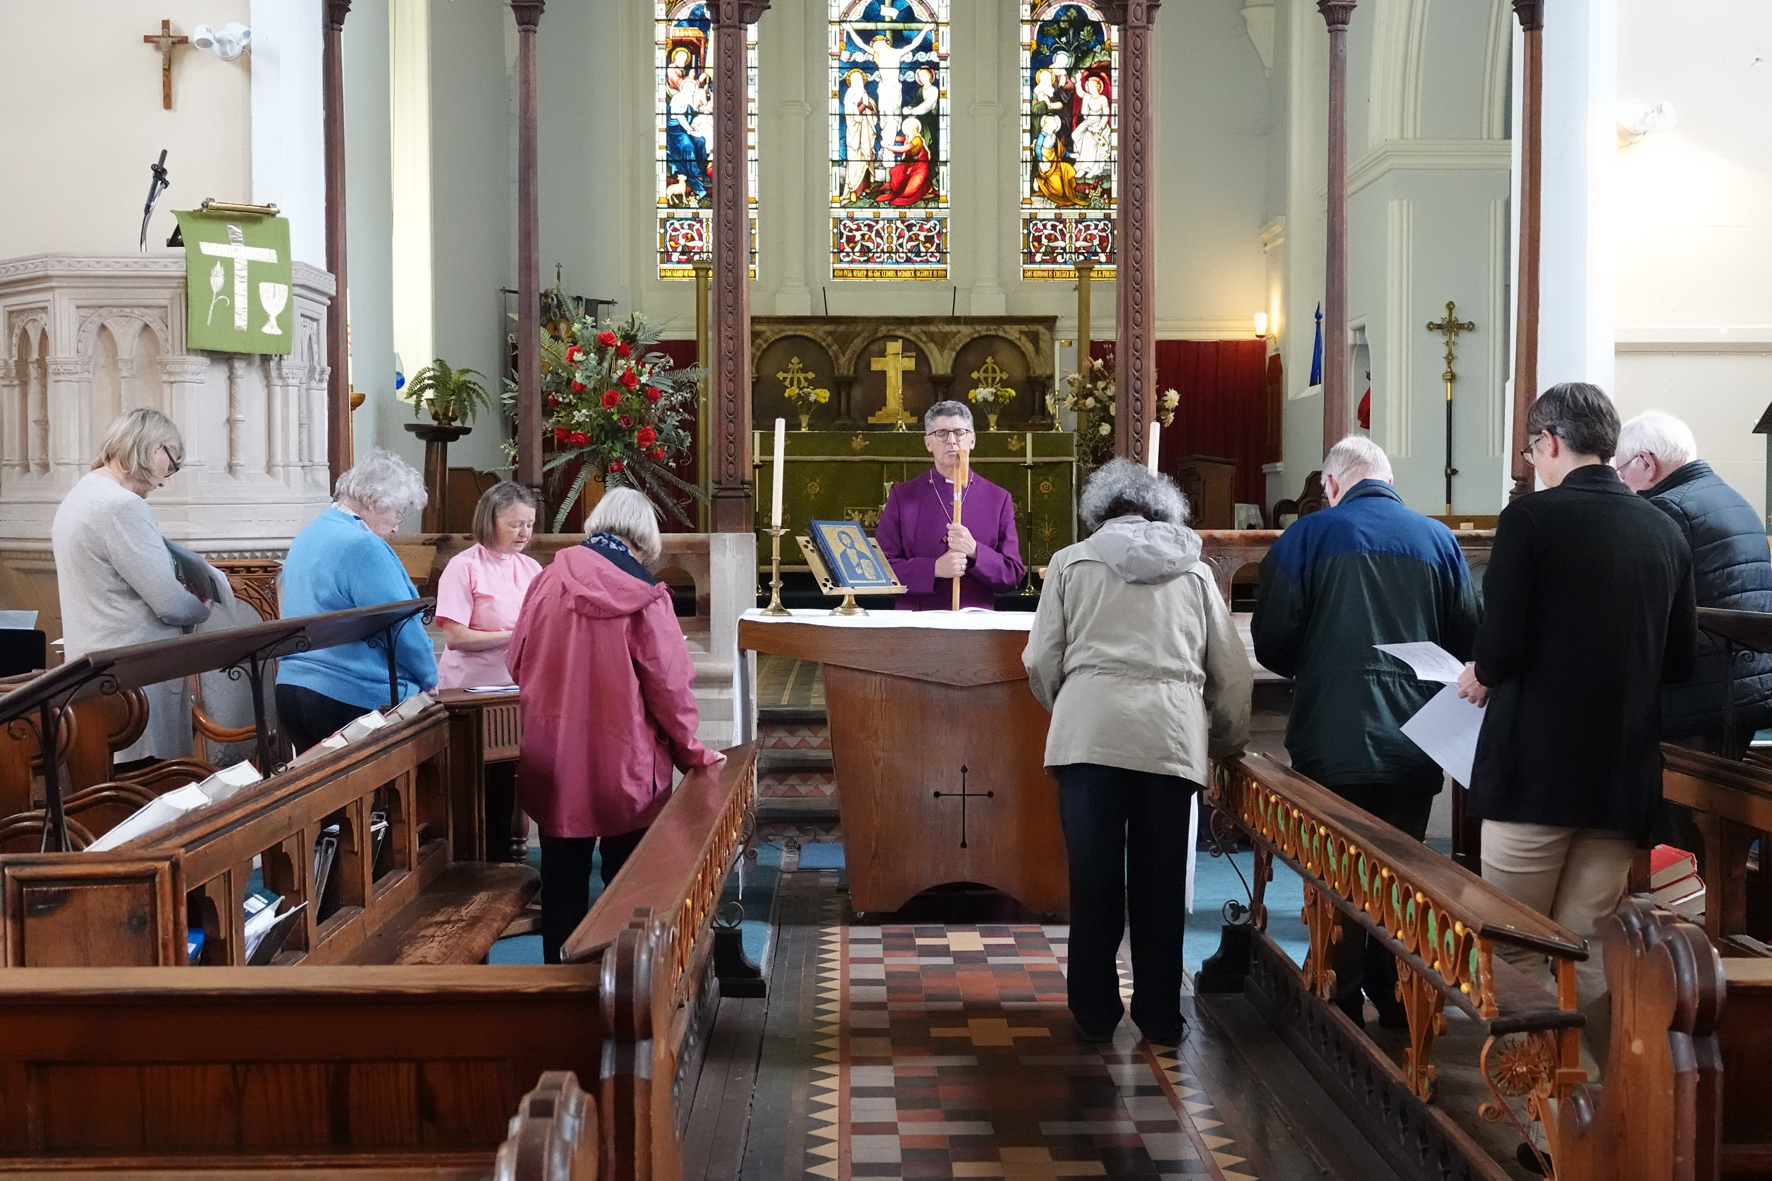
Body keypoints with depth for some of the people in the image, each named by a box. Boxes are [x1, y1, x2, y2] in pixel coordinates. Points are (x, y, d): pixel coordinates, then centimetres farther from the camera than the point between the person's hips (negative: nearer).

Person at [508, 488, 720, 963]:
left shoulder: (548, 580, -3)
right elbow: (670, 683, -11)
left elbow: (518, 663, 6)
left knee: (563, 871, 16)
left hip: (553, 758, 3)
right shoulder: (645, 595, -12)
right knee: (626, 873, 11)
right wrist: (691, 752, 2)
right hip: (623, 760, -3)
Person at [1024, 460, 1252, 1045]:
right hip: (1172, 732, 1)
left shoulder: (1072, 562, 10)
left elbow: (1041, 662, 6)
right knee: (1161, 881, 8)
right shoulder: (1194, 570, 16)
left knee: (1094, 878, 6)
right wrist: (1228, 741, 30)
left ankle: (1095, 1014, 14)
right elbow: (1232, 672, 16)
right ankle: (1159, 1018, 15)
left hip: (1089, 728, -1)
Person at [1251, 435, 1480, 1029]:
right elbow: (1467, 640, 6)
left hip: (1333, 740, -3)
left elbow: (1271, 642, -7)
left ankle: (1342, 1002, 13)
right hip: (1415, 747, 3)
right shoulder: (1439, 540, 3)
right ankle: (1397, 999, 22)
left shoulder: (1307, 536, -6)